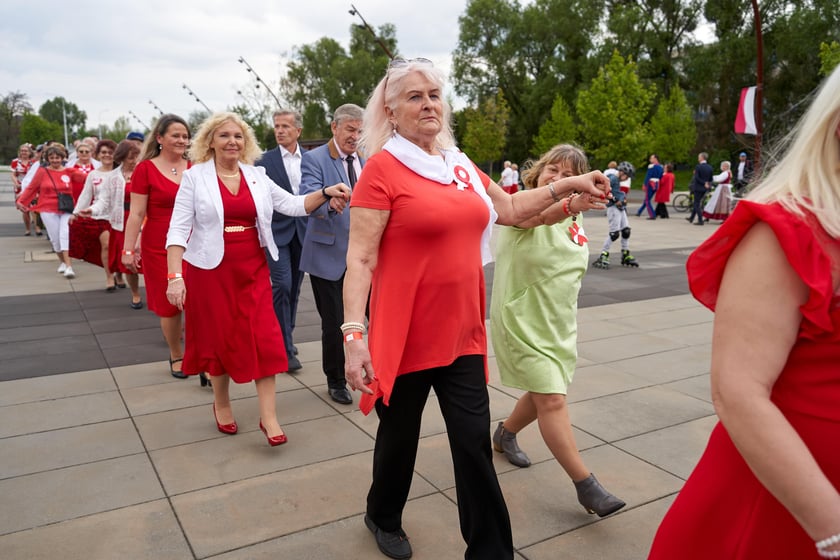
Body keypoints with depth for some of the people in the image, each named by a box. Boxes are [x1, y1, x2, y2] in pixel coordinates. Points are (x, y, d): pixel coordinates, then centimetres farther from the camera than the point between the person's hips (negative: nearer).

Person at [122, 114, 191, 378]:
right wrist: (128, 250, -8)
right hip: (159, 247, -2)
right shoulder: (145, 169, -5)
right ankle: (176, 356, 28)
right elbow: (137, 213, -5)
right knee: (168, 305, 9)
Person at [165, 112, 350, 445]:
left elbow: (293, 205, 4)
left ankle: (268, 417, 4)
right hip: (211, 271, -2)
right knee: (219, 338, 9)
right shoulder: (194, 177, -3)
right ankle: (221, 403, 32)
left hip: (253, 269, 3)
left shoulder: (257, 177, 6)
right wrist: (174, 276, -17)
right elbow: (178, 229, -8)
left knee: (263, 339, -3)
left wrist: (325, 194, -15)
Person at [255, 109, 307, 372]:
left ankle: (285, 337, 28)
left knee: (294, 287, 11)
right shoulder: (265, 161, -1)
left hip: (302, 231, 3)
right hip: (276, 231, -3)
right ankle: (284, 347, -3)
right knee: (282, 285, -11)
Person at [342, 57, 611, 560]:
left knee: (475, 446, 7)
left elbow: (510, 209, 23)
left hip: (463, 334, 5)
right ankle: (384, 518, 45)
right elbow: (360, 260, -15)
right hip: (405, 338, -4)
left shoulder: (460, 166, 9)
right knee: (400, 439, 16)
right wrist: (354, 335, -22)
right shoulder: (383, 169, -10)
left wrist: (568, 186, 15)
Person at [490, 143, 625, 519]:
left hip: (558, 322, 8)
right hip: (521, 322, -7)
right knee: (552, 399, -11)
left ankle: (505, 434, 44)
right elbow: (538, 216, -43)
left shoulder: (572, 221, 6)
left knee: (545, 394, 17)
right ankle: (586, 486, -1)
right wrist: (568, 205, -61)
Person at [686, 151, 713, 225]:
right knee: (697, 203, 19)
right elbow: (711, 179, 5)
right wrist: (706, 183, 16)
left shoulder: (698, 166, -15)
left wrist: (704, 183, -14)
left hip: (698, 187, -6)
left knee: (697, 204, 0)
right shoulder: (710, 167, 3)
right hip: (705, 188, 6)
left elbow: (696, 178, -20)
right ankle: (691, 218, 29)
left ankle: (700, 221, -5)